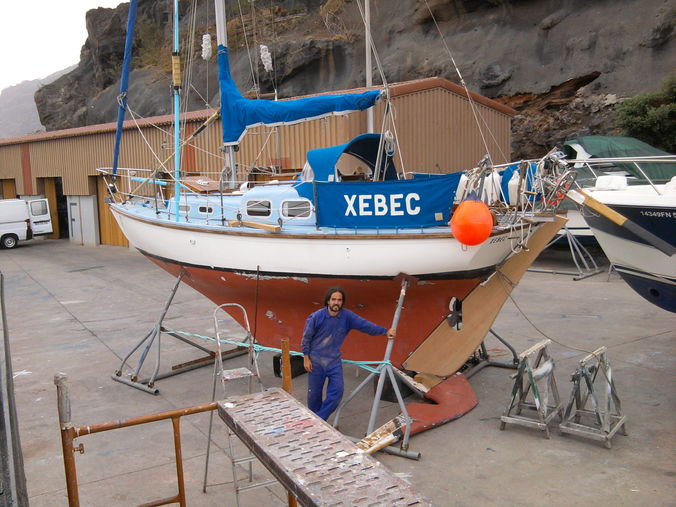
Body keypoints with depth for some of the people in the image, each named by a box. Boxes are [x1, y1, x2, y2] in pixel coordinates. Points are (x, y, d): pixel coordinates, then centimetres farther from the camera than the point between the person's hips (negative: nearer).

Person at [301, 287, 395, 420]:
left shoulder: (347, 316, -7)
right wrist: (306, 358, -4)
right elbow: (306, 337, -5)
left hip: (334, 361, 3)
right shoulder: (316, 317, -13)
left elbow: (365, 324, -9)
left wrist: (385, 331, -17)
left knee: (337, 391, -7)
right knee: (314, 393, 6)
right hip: (315, 360, -2)